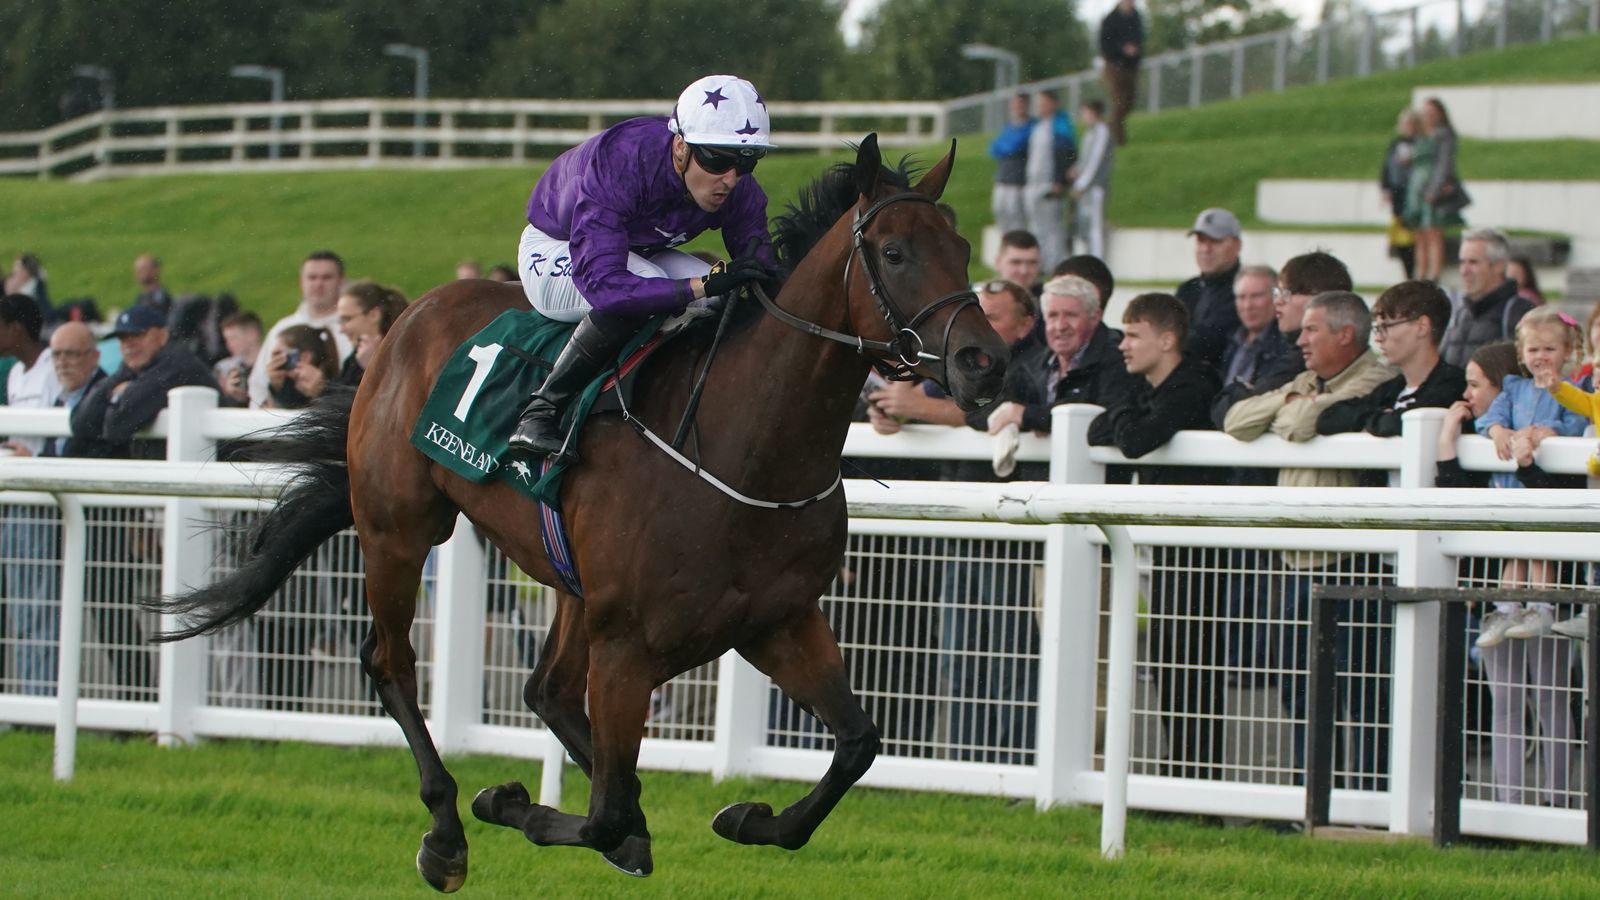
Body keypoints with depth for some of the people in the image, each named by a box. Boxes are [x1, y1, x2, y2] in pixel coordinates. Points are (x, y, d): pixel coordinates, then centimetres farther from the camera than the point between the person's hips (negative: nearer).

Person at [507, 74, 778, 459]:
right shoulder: (619, 164, -40)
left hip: (644, 251, 6)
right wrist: (704, 286, -56)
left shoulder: (738, 190, -22)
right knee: (639, 291, -37)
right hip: (555, 251, -6)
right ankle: (541, 411, -27)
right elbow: (602, 282, -48)